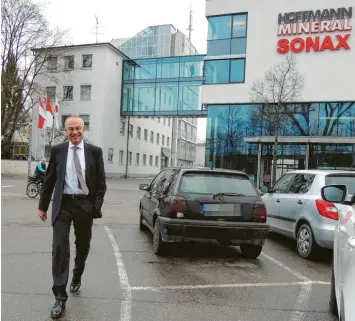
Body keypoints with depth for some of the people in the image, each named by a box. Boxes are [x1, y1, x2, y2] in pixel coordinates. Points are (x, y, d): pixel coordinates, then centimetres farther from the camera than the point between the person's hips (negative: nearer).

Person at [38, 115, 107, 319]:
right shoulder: (57, 150, 1)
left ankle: (77, 278, 43)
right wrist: (43, 205, 6)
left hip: (85, 204, 1)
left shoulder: (95, 151, -1)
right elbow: (49, 180, 5)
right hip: (63, 204, -1)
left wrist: (97, 206, -9)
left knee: (83, 247, 16)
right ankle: (60, 298, 0)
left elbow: (101, 182, 0)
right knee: (60, 249, -7)